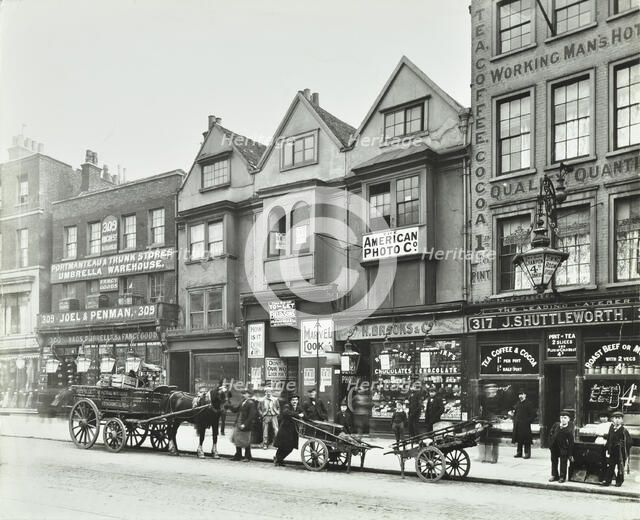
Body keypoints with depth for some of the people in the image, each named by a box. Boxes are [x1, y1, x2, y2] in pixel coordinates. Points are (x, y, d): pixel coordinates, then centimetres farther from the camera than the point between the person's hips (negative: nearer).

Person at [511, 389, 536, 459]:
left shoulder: (529, 403, -5)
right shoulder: (518, 403, 16)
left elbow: (534, 414, -8)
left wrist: (528, 421, -13)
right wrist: (513, 413, 7)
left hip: (525, 425, -7)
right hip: (517, 425, 7)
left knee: (526, 440, -5)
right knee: (518, 440, 10)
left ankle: (527, 453, 0)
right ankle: (519, 452, 19)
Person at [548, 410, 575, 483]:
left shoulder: (569, 430, -15)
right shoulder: (556, 425, -2)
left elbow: (571, 442, -13)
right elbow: (550, 434, 9)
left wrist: (570, 454, -13)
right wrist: (550, 444, 3)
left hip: (563, 448, -5)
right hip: (554, 447, 5)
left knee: (563, 463, 4)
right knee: (554, 461, 15)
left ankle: (562, 477, 19)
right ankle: (554, 475, 28)